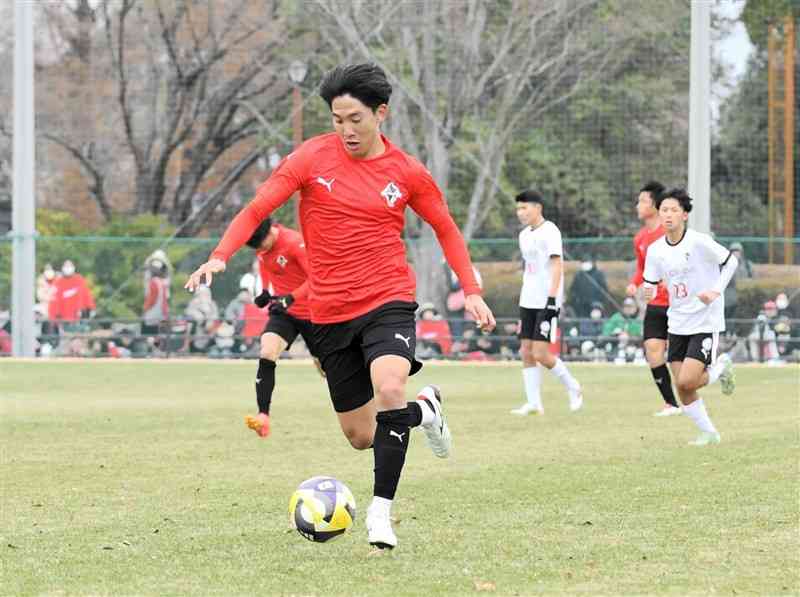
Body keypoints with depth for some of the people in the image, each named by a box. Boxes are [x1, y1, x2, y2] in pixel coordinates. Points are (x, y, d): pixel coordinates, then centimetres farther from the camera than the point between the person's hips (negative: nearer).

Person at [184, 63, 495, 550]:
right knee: (360, 437, 8)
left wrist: (471, 290, 6)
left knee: (389, 388, -32)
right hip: (331, 311, 2)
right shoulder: (313, 158, -4)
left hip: (388, 300, -2)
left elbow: (445, 228, 14)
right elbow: (257, 210, -3)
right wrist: (220, 257, -19)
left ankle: (381, 511, -21)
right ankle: (424, 407, 41)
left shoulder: (406, 172, -1)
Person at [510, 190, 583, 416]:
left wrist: (551, 299, -22)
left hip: (546, 302, -8)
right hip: (528, 302, 8)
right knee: (526, 353, 2)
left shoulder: (549, 231, -9)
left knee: (540, 353, -11)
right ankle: (534, 403, 4)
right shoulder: (525, 235, 15)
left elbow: (557, 265, -15)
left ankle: (573, 388, 8)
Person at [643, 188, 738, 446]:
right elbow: (650, 284, 9)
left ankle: (720, 367, 14)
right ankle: (708, 433, 20)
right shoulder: (655, 250, -1)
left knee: (686, 382, -16)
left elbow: (730, 261, -4)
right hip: (677, 324, 5)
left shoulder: (699, 242, -15)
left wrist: (716, 291, -15)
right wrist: (648, 292, -16)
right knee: (682, 389, 2)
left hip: (706, 321, -5)